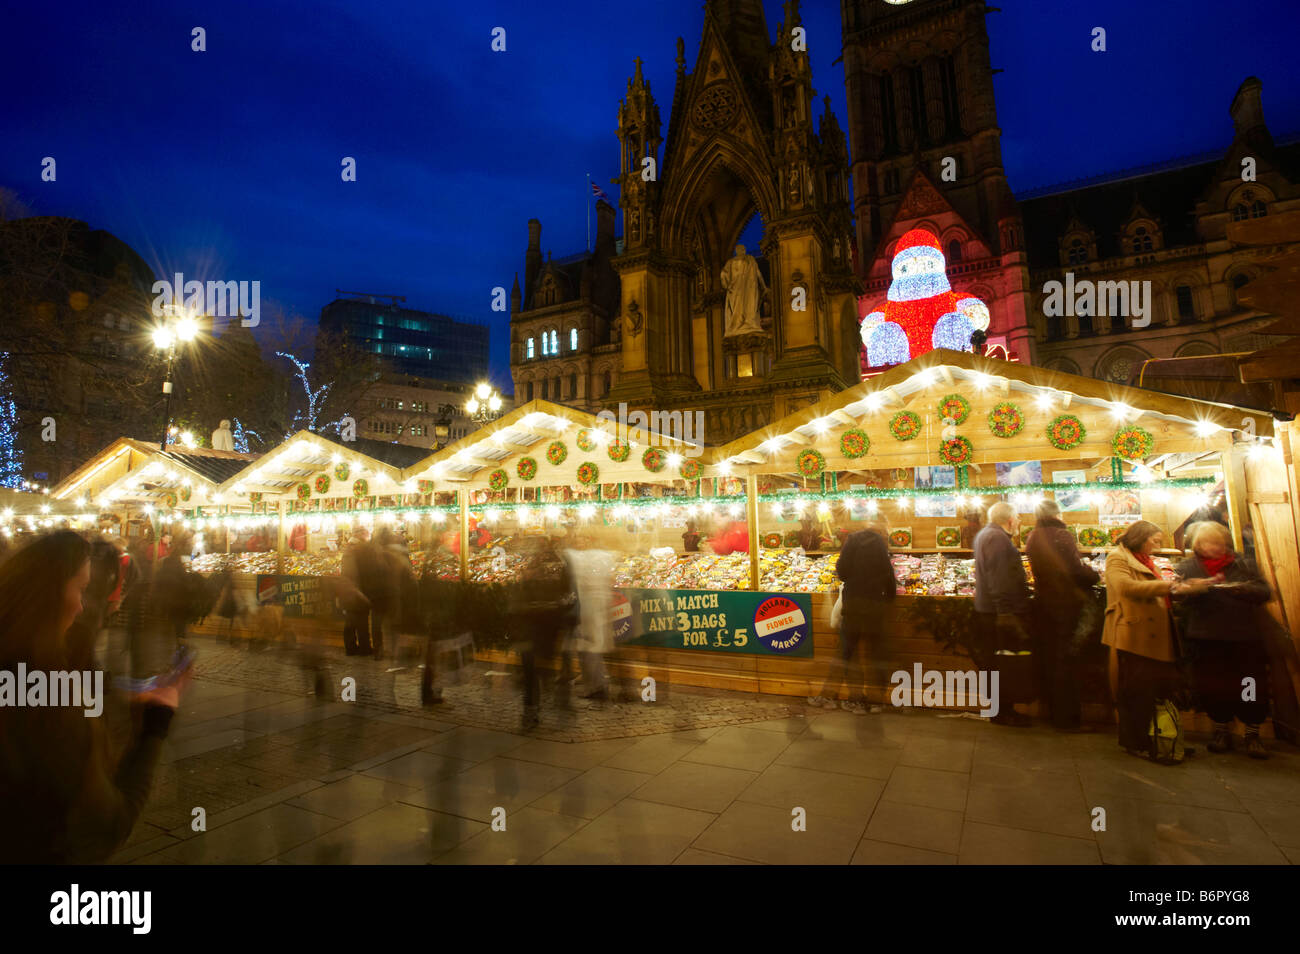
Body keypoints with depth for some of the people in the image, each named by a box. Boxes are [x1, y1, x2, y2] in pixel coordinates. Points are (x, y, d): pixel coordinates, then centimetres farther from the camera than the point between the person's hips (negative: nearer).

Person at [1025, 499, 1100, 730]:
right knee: (1067, 661, 1)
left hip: (1044, 604, 7)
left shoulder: (1032, 538, 8)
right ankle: (1068, 718, 8)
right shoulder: (1061, 535, -14)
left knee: (1051, 658, 15)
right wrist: (1096, 576, 1)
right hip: (1068, 605, -6)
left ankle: (1054, 712, 25)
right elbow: (1077, 570, -18)